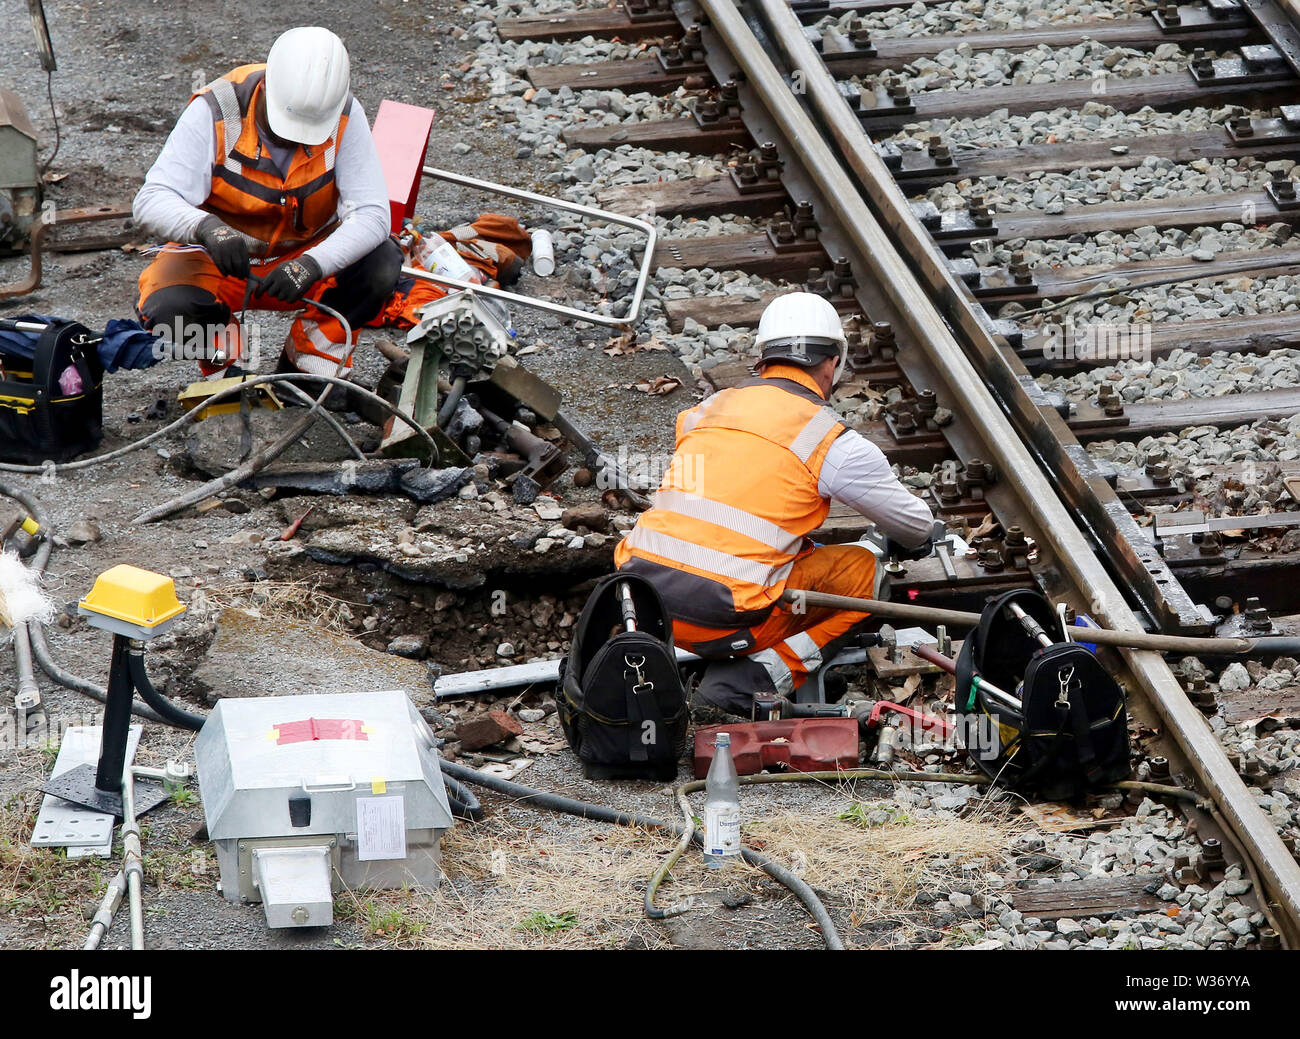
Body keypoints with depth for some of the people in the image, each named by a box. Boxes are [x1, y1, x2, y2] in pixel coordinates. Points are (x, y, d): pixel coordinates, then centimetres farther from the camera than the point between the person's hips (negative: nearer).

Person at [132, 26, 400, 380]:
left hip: (305, 255, 2)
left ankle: (307, 362, -1)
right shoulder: (216, 112, -23)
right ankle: (225, 358, 4)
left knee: (382, 263, -26)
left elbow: (371, 216, -23)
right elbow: (150, 202, -28)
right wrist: (206, 227, -50)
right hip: (217, 258, -2)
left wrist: (312, 265, -42)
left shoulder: (344, 116, -18)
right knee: (168, 308, -32)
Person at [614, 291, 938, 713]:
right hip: (723, 617, -6)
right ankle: (754, 679, -3)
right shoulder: (836, 442, 2)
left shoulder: (708, 409, 18)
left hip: (643, 597, 6)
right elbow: (916, 526, 19)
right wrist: (917, 538, 45)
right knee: (861, 569, 13)